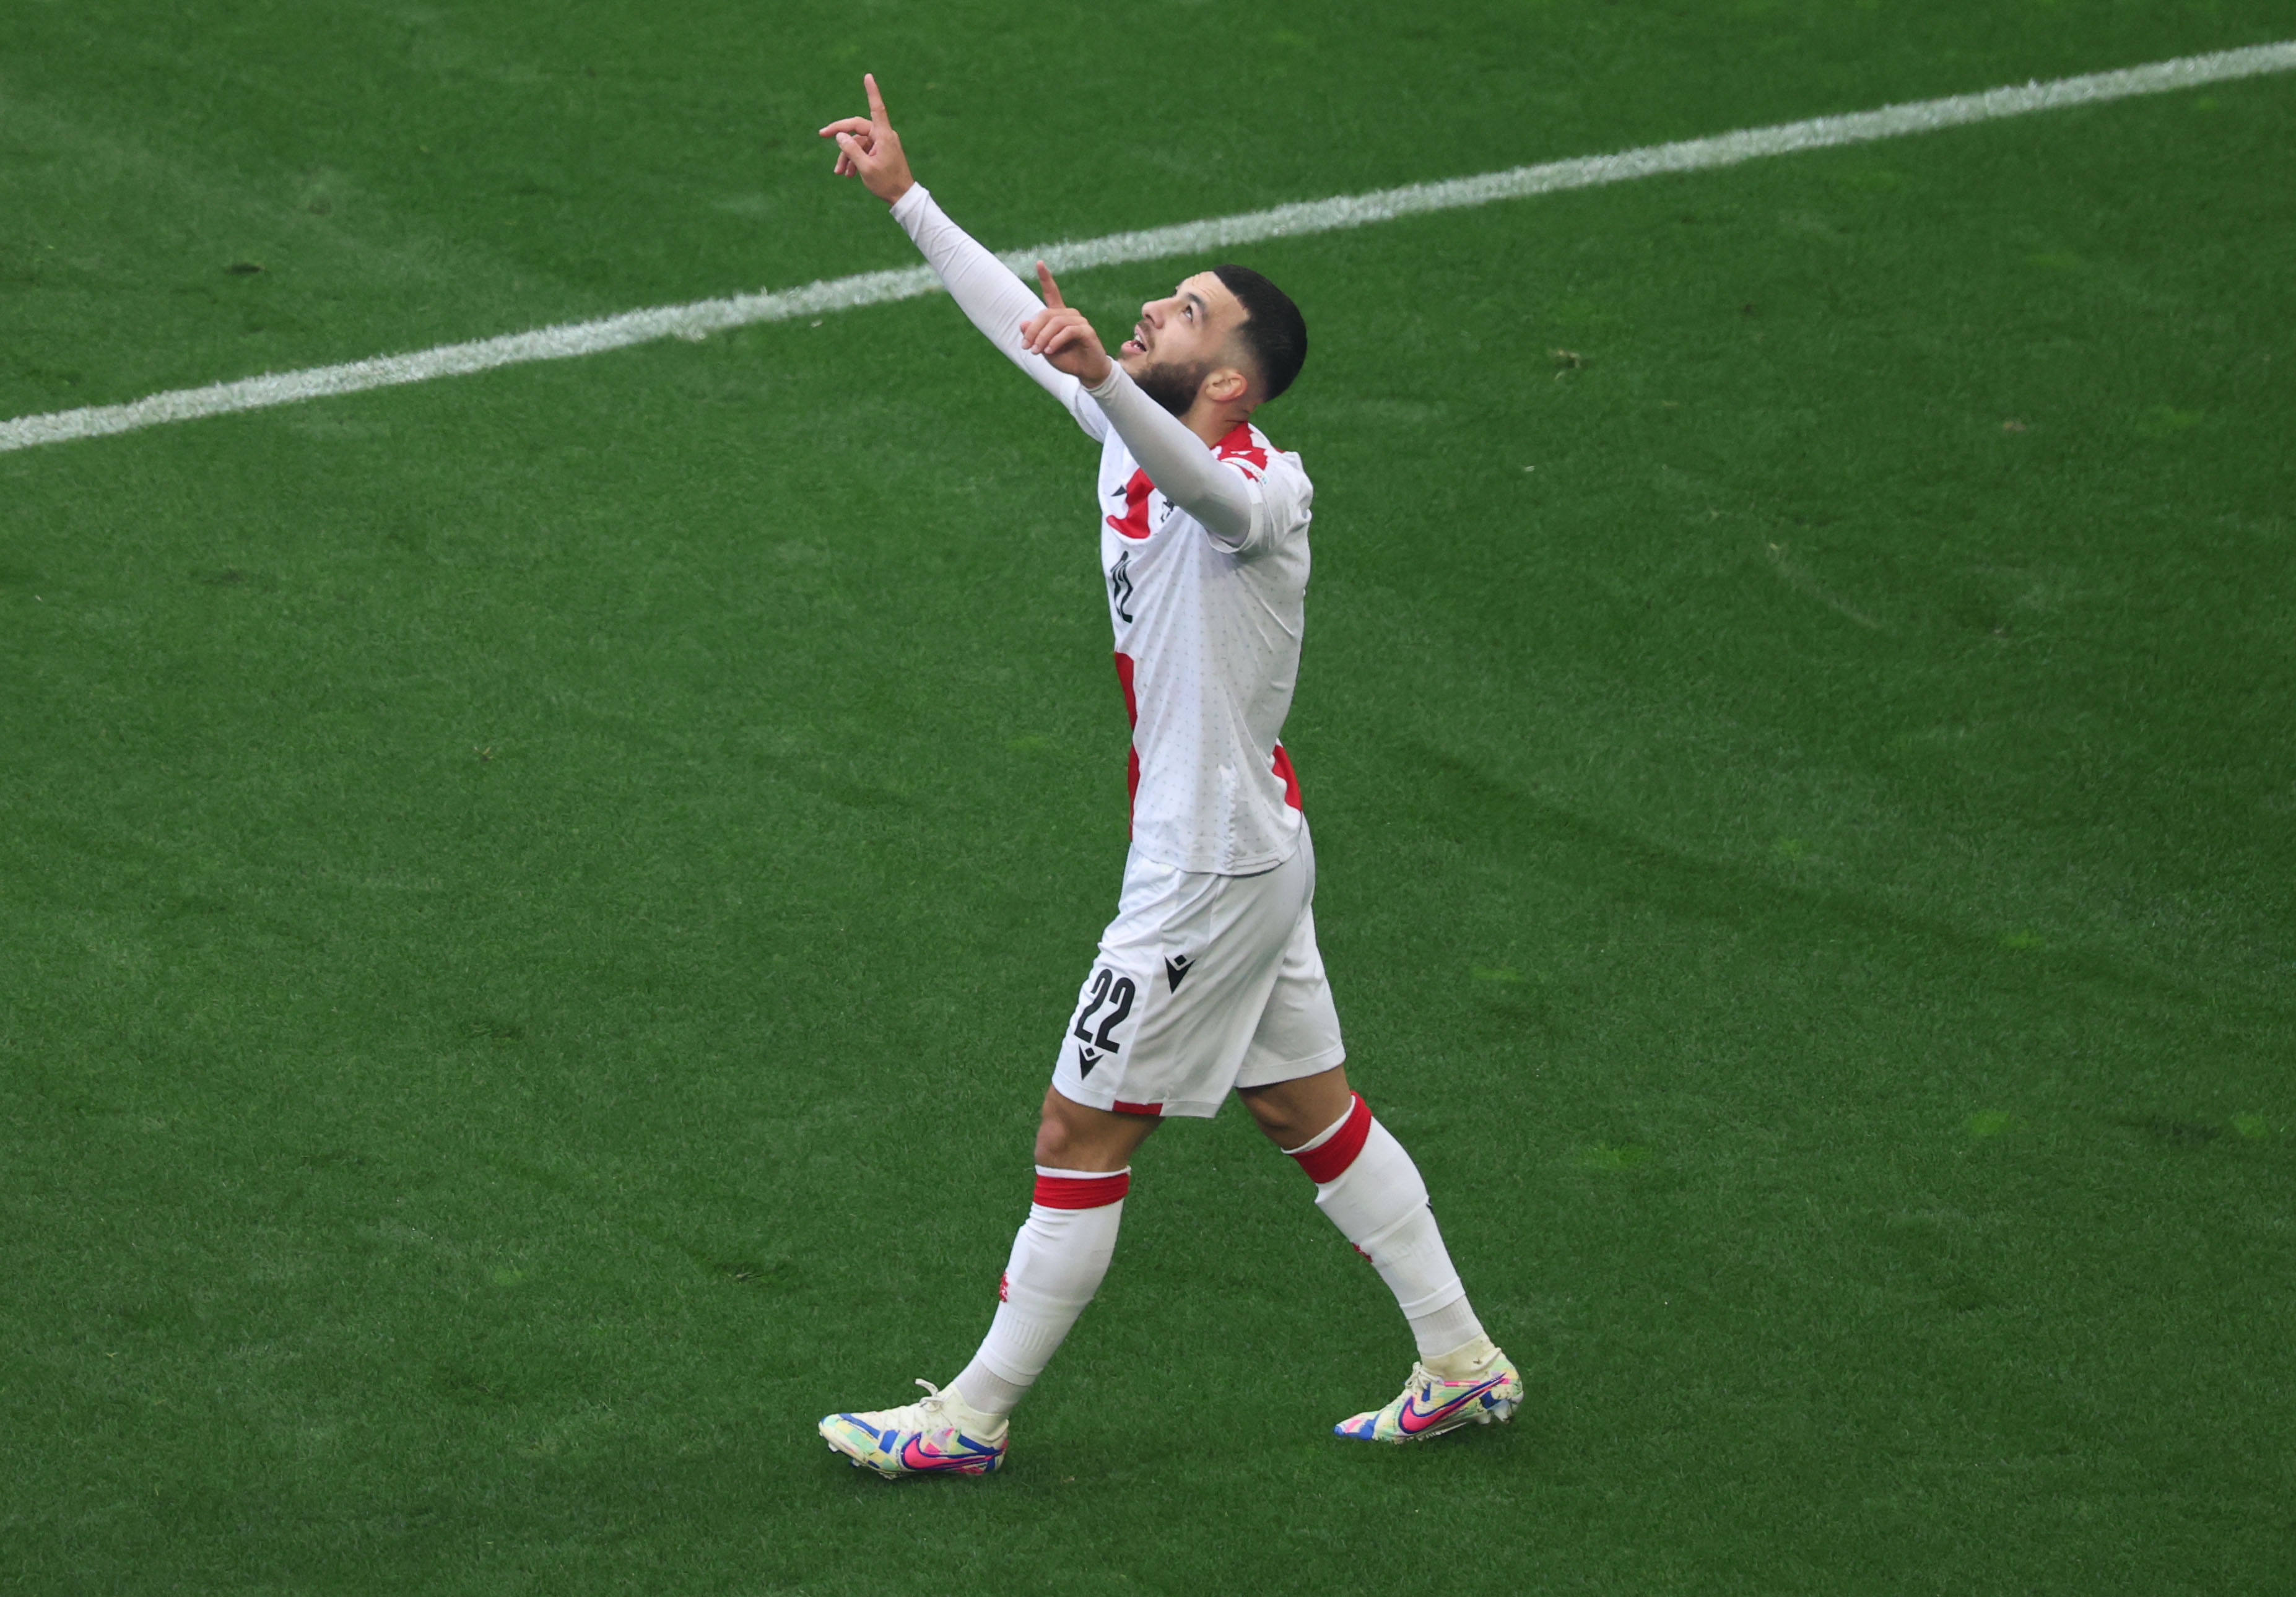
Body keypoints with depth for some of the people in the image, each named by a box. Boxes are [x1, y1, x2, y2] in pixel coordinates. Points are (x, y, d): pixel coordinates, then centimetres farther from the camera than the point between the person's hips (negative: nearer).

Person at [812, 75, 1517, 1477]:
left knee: (1082, 1138, 0)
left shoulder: (1260, 491, -25)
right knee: (1311, 1110, 17)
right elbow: (1026, 323, 14)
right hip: (1244, 850, 10)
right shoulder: (1135, 427, 2)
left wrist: (1098, 369, -67)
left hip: (1215, 871, -10)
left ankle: (974, 1416, 11)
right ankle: (1464, 1363, 25)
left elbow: (1200, 482, -49)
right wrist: (905, 197, 15)